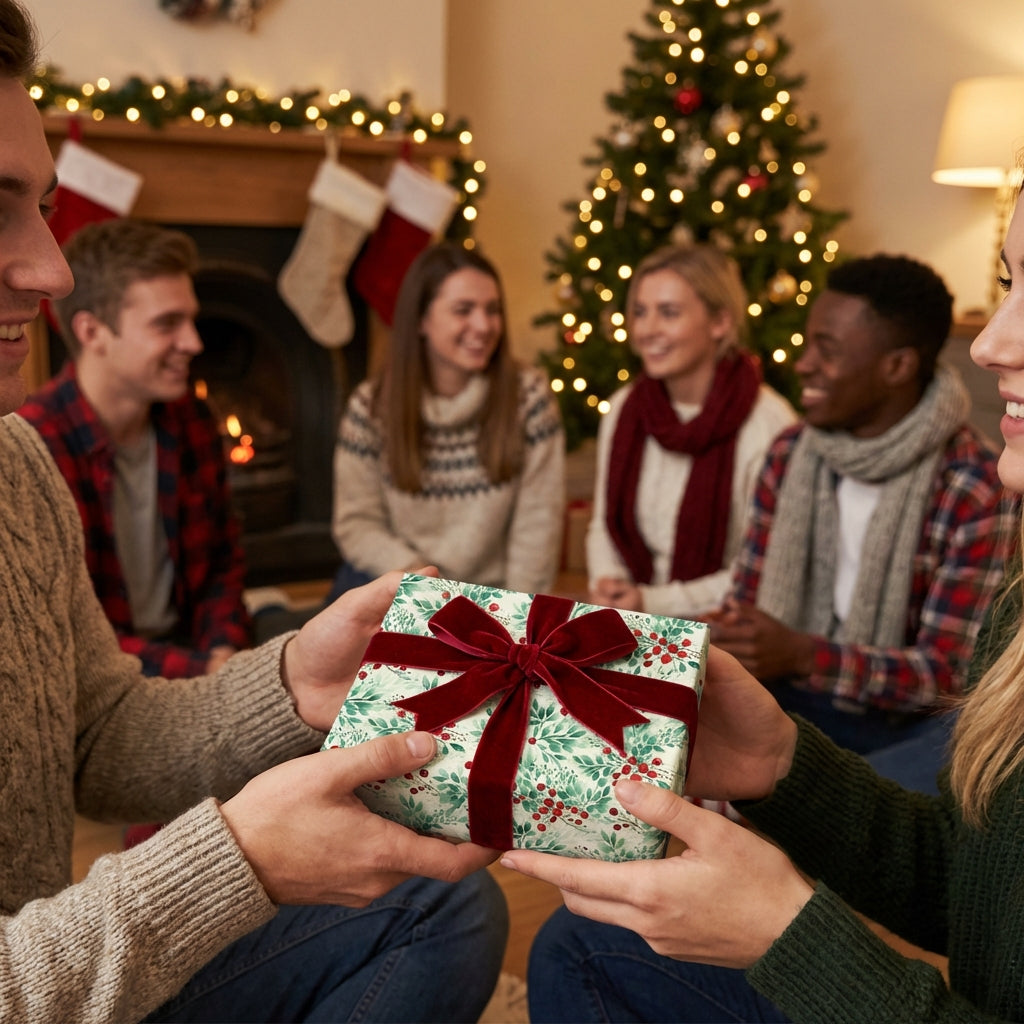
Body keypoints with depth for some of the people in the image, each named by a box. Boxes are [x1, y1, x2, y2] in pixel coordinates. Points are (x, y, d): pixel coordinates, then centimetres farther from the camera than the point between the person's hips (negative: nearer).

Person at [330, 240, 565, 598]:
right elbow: (357, 522, -2)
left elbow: (536, 523, -6)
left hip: (485, 591, -1)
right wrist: (412, 570, -17)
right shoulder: (371, 405, -3)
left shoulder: (528, 397, -6)